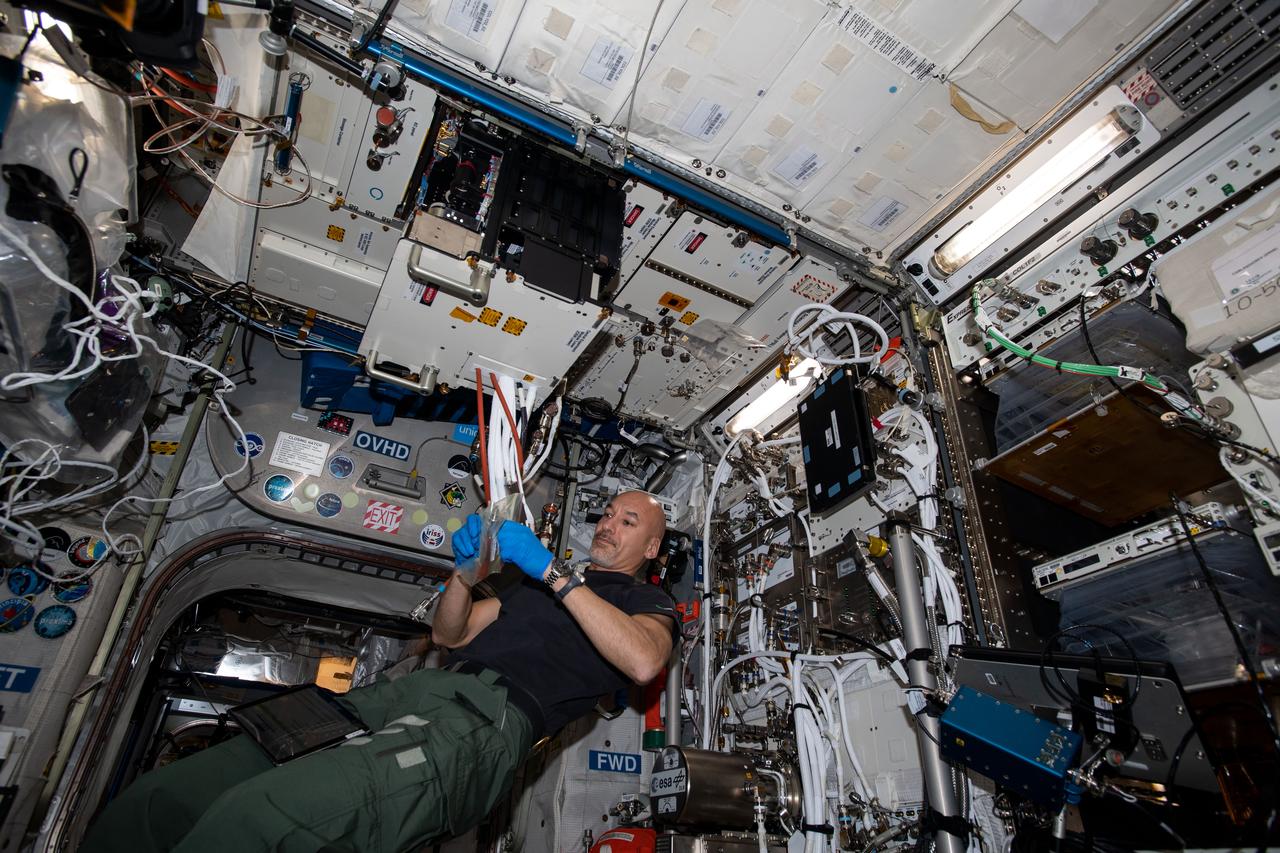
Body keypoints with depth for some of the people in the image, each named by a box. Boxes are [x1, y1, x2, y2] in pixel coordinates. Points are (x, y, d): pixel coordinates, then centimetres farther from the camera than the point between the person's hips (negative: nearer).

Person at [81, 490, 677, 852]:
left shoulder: (648, 603, 15)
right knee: (153, 803, -8)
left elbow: (642, 662, -11)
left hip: (490, 718, -7)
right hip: (415, 692, 7)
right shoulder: (538, 584, 35)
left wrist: (555, 572, -10)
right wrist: (466, 567, 13)